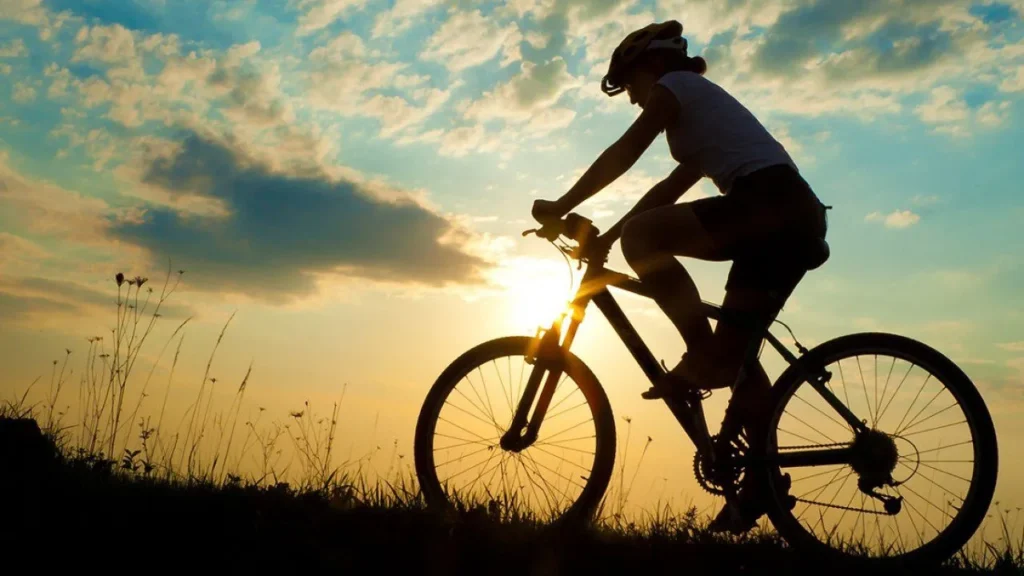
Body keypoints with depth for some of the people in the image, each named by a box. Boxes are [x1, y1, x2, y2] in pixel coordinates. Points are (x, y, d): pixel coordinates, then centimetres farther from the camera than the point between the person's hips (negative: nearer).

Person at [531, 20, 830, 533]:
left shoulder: (676, 84, 9)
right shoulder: (702, 107, 34)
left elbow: (623, 154, -1)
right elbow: (670, 190, 31)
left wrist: (562, 206, 3)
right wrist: (605, 236, 27)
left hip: (770, 205, -10)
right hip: (796, 217, 10)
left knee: (641, 236, -18)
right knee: (733, 354, 10)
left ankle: (701, 355, -14)